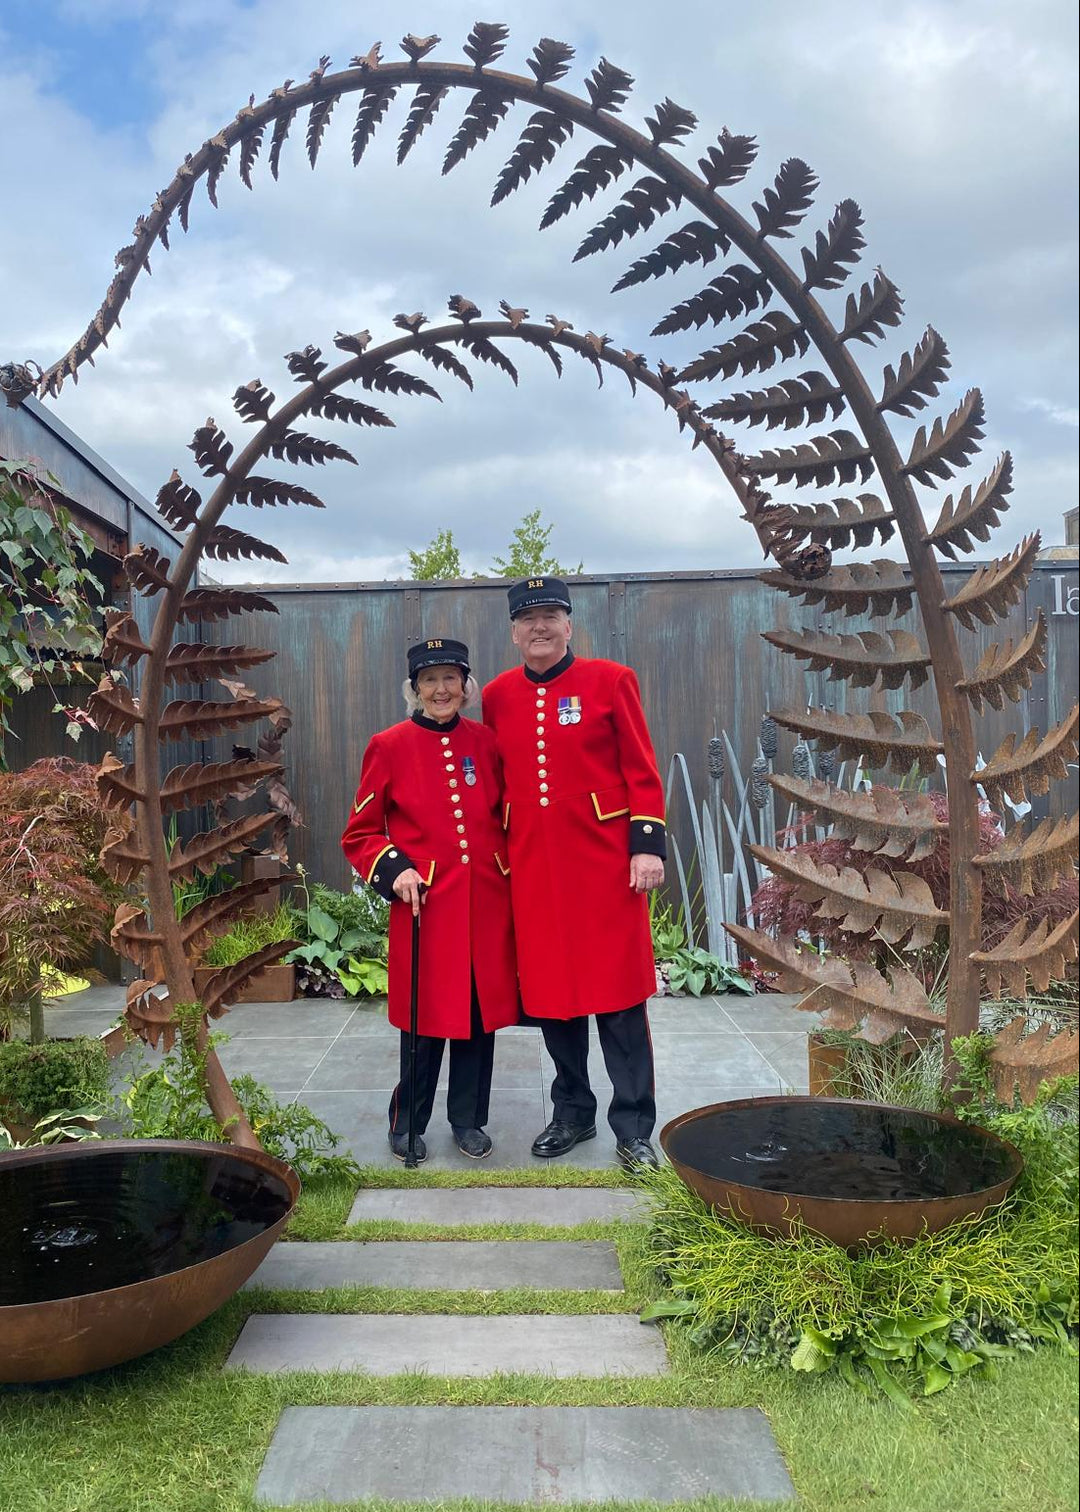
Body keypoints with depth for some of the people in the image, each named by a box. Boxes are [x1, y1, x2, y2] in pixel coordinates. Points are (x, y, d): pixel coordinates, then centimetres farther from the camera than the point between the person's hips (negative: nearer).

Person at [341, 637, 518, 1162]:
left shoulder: (484, 740, 6)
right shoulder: (389, 745, -3)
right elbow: (360, 834, 1)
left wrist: (510, 867, 3)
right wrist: (394, 870, -13)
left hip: (486, 900, 3)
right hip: (426, 901, -3)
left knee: (482, 1008, 9)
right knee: (427, 1014, 4)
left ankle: (468, 1119, 28)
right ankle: (407, 1123, 25)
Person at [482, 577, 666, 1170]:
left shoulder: (610, 680, -1)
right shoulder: (498, 696, 8)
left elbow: (641, 770, -3)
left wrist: (648, 845, -10)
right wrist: (499, 851, 12)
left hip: (605, 860, -3)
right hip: (532, 866, 4)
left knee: (618, 991, 1)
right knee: (548, 989, 10)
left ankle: (633, 1129, 14)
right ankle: (572, 1114, 28)